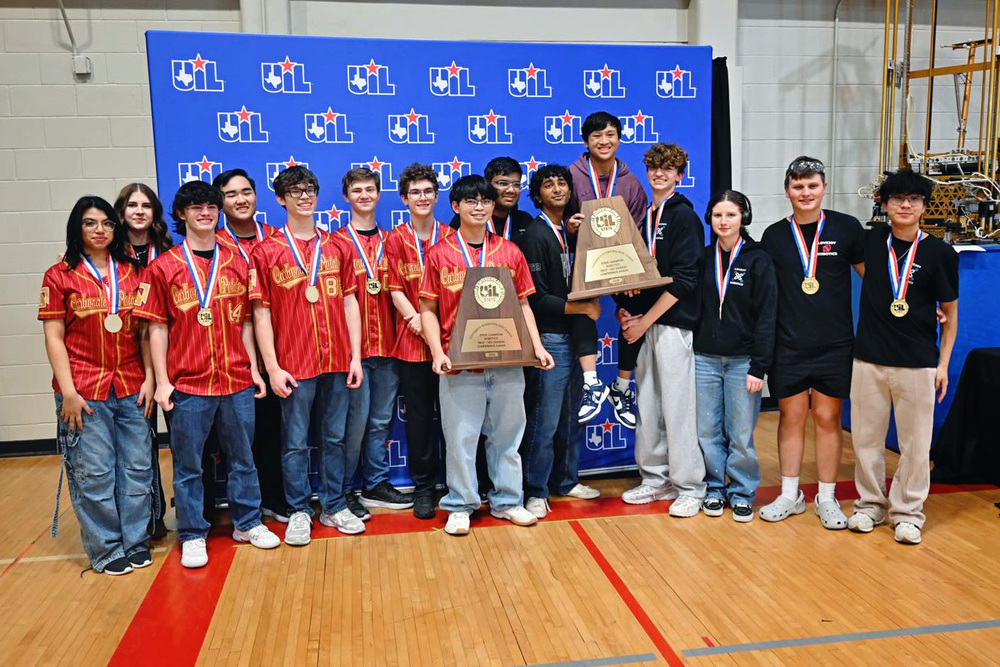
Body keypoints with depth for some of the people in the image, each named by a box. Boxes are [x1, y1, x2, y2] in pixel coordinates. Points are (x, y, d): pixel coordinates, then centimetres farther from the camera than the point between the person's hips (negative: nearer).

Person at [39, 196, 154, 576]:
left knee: (137, 469, 8)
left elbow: (144, 331, 9)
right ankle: (106, 550, 19)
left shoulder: (132, 273, 8)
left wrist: (149, 377, 1)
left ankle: (136, 542, 23)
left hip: (131, 388, 3)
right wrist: (68, 393, -9)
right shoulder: (60, 276, 0)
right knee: (94, 474, 3)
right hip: (85, 392, -3)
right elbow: (54, 338, -3)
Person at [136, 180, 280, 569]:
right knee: (188, 465, 8)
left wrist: (254, 369, 6)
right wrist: (162, 381, -6)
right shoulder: (164, 267, -1)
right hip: (188, 384, -2)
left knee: (242, 458, 14)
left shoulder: (235, 263, 7)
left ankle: (247, 522, 29)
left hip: (237, 380, 3)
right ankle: (193, 536, 22)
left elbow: (245, 322, 10)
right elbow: (158, 328, -1)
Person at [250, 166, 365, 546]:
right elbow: (261, 313, -3)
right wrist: (272, 367, -8)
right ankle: (298, 512, 20)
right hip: (294, 366, -3)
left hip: (337, 362, 3)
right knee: (295, 442, 5)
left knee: (335, 438, 11)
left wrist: (355, 356, 3)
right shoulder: (266, 252, 0)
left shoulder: (337, 247, 9)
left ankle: (334, 507, 24)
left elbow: (349, 302, 9)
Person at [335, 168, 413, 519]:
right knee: (356, 420, -2)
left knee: (381, 420, 12)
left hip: (387, 344, 5)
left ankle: (376, 484, 25)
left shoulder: (388, 241, 13)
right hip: (354, 345, -5)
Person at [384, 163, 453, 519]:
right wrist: (415, 319, -15)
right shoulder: (396, 239, 4)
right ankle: (423, 486, 19)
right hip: (412, 339, 0)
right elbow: (395, 289, 0)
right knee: (419, 416, 7)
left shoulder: (450, 237, 7)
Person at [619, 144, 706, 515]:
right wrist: (626, 311, 2)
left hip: (674, 323, -7)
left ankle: (690, 487, 9)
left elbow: (684, 278, -13)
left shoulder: (684, 216, -5)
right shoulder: (644, 215, 16)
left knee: (678, 407, -4)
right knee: (647, 406, 11)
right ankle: (656, 480, 24)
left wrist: (646, 320, -13)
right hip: (644, 322, 7)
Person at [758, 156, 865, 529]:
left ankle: (827, 498, 19)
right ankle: (790, 495, 21)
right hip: (788, 346, 1)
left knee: (827, 418, 6)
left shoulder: (846, 228, 1)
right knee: (791, 417, 7)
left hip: (834, 344, -1)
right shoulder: (774, 236, 5)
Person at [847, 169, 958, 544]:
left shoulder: (940, 253, -2)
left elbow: (950, 314, 3)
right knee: (866, 437, 9)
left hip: (917, 363, -2)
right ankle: (870, 504, 25)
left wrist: (943, 363, 0)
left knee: (915, 443, 4)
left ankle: (908, 512, 19)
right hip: (869, 358, 2)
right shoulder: (871, 241, 3)